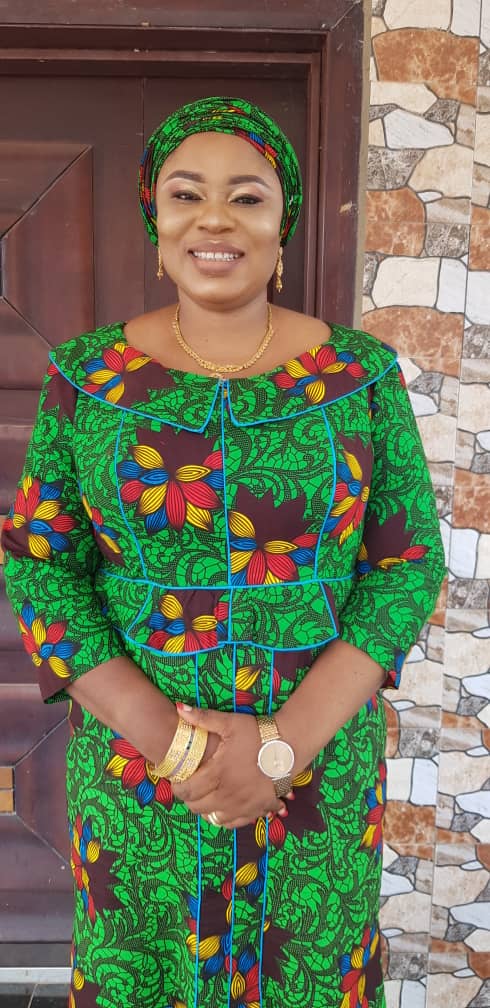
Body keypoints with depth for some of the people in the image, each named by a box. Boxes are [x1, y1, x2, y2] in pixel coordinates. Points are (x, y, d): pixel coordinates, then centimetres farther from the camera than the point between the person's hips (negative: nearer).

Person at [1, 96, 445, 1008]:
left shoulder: (362, 374, -6)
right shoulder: (89, 376, -5)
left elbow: (408, 561, -7)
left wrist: (287, 742, -17)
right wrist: (167, 735, -16)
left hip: (323, 756, 0)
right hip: (134, 758, 1)